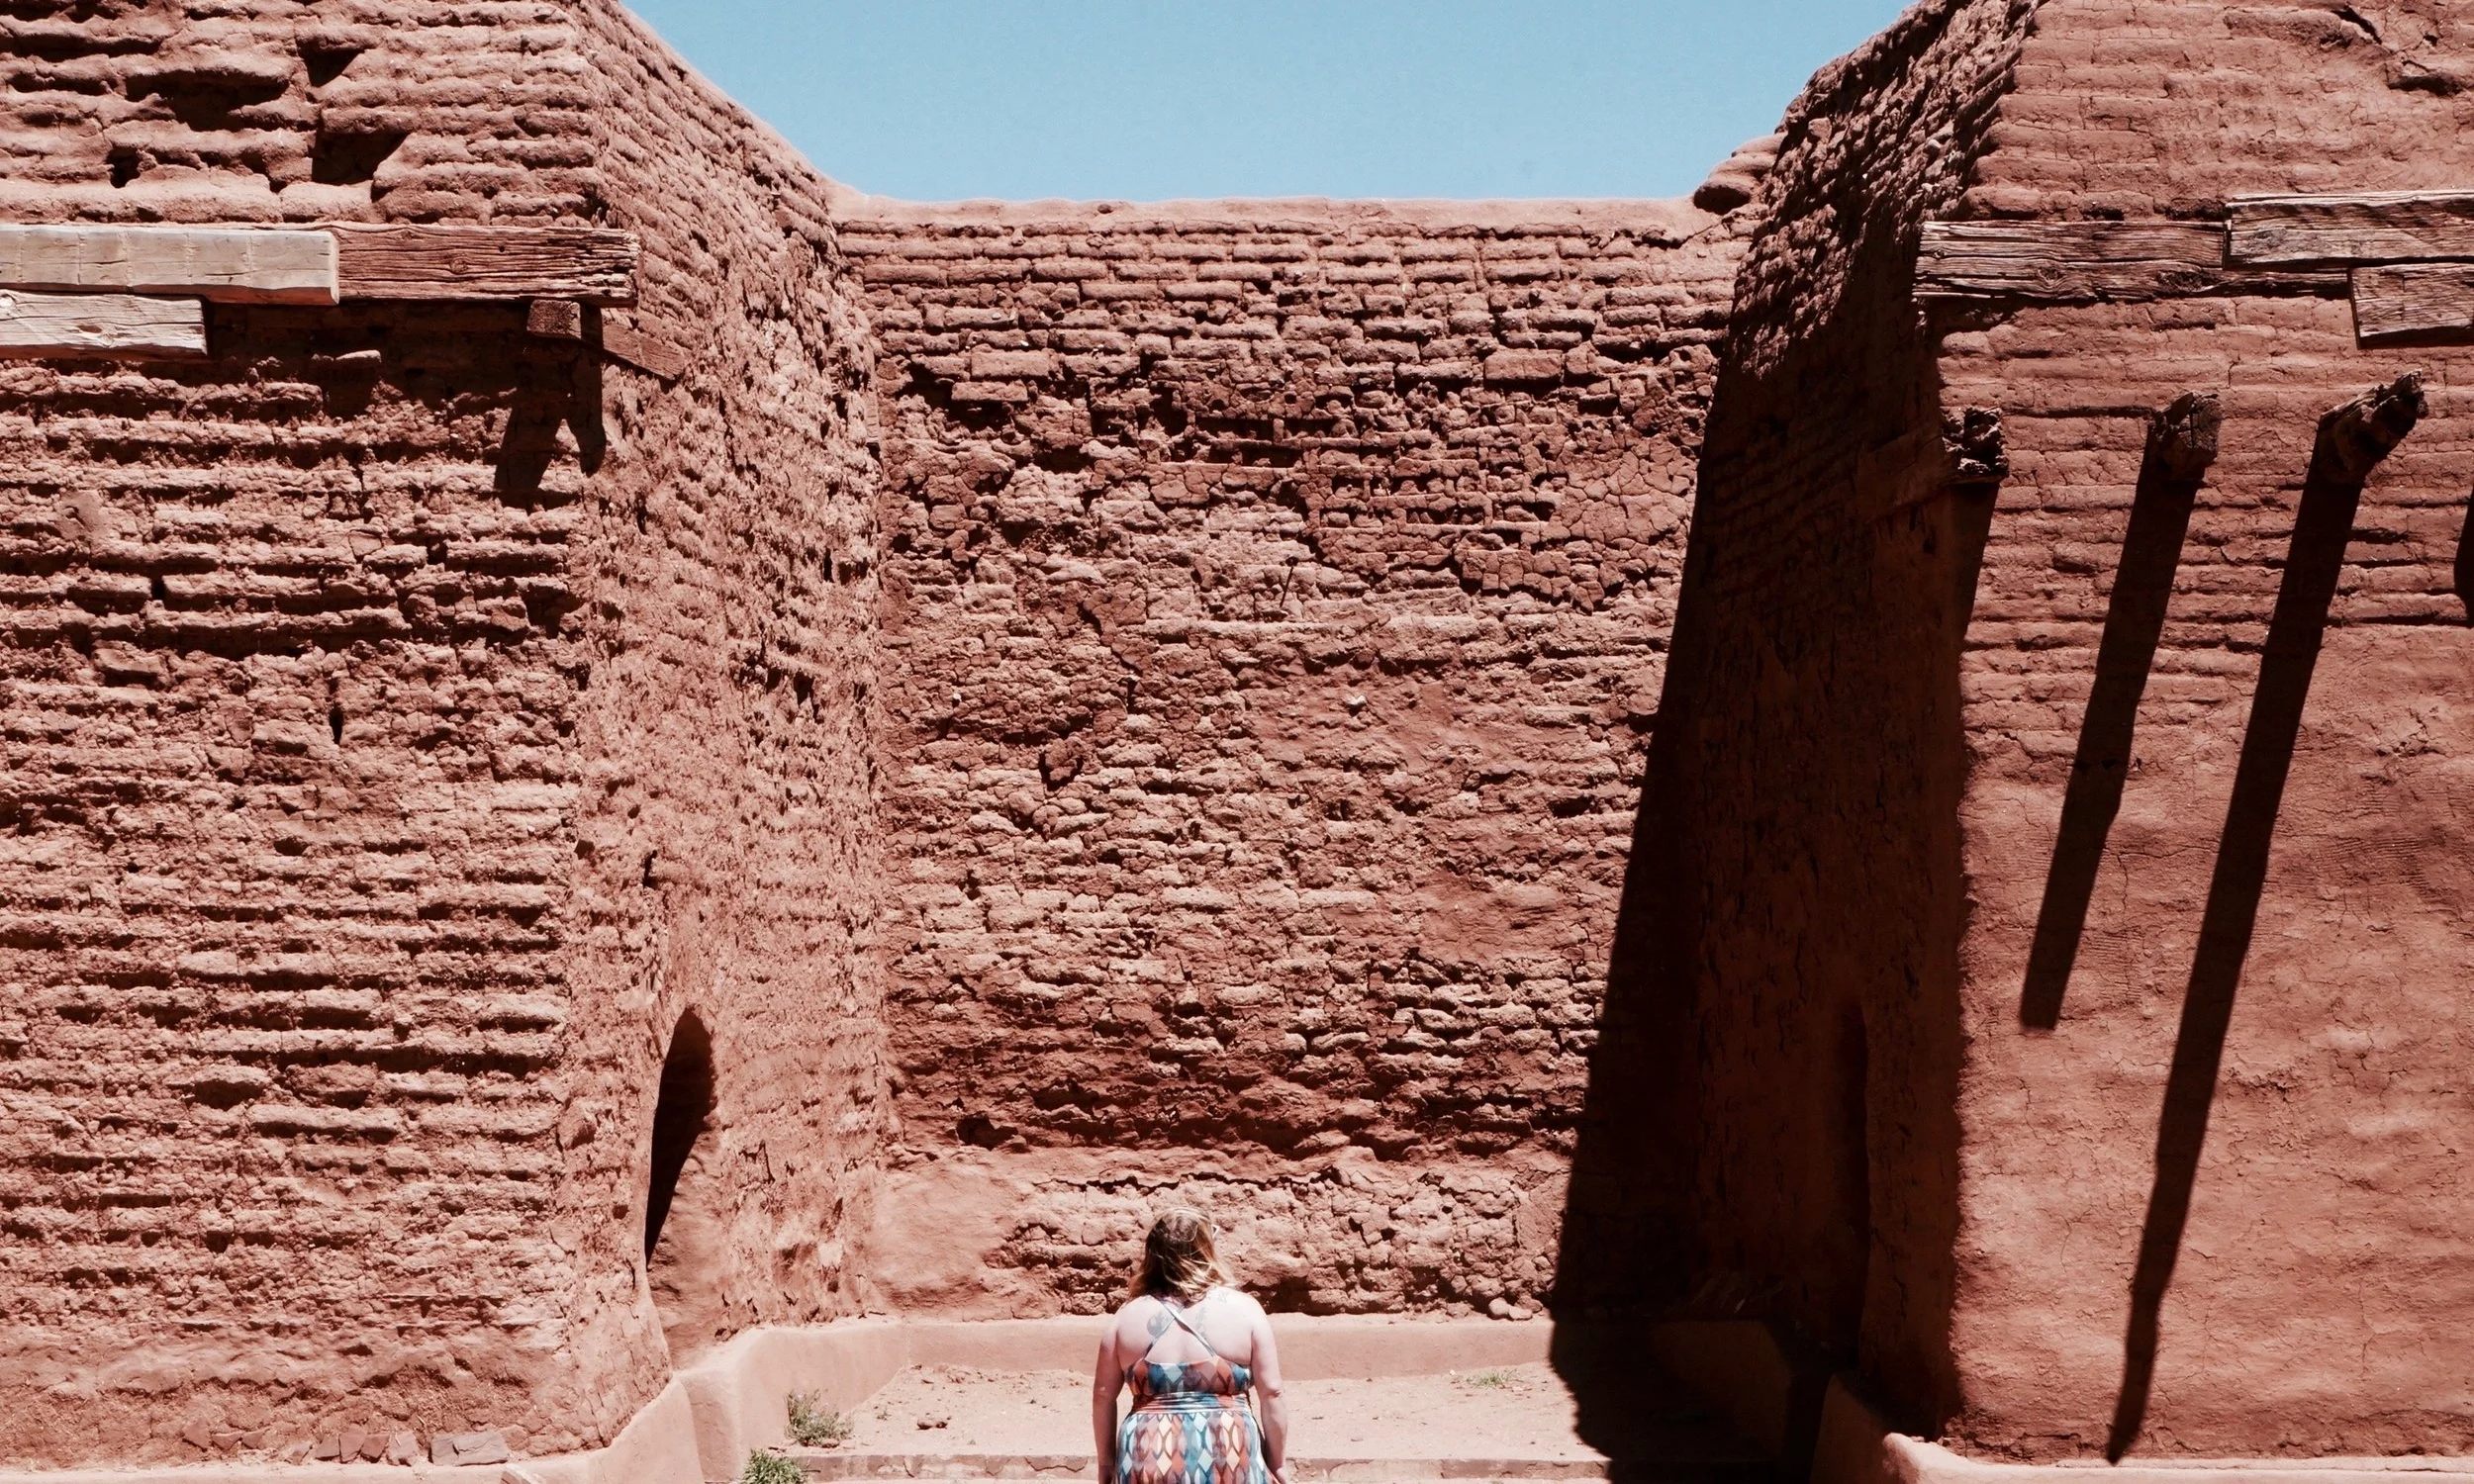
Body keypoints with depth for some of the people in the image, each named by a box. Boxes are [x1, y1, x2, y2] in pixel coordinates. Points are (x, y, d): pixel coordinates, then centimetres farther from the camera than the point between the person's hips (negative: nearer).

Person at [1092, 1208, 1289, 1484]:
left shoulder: (1128, 1316, 4)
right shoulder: (1244, 1310, -1)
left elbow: (1102, 1395, 7)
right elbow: (1271, 1394, -1)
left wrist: (1106, 1461, 18)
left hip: (1149, 1462, 1)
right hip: (1227, 1457, -1)